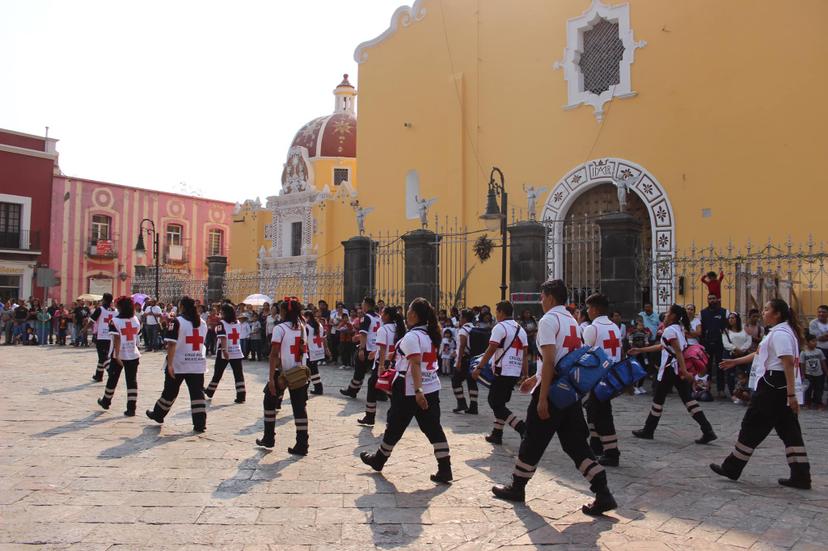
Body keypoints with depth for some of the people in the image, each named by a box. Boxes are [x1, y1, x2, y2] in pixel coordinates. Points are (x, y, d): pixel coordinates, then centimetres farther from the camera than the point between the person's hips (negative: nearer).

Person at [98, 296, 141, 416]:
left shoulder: (115, 321, -11)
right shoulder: (136, 319, 1)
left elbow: (117, 339, -19)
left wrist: (117, 356, -22)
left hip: (119, 355, -2)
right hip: (133, 355, 2)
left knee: (113, 379, 17)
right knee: (132, 381, 3)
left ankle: (106, 401, 38)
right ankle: (131, 408, -1)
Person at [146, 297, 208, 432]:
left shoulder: (177, 321, -9)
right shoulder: (202, 323, 9)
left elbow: (172, 344, -15)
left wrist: (169, 364, -16)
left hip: (178, 364, -3)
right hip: (198, 365, 4)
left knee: (170, 392, 14)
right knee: (197, 393, 2)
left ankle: (158, 414, 34)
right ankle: (200, 423, -2)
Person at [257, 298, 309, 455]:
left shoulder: (280, 328, -9)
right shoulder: (302, 327, 7)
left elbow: (274, 354, -14)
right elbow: (303, 350, 9)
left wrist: (271, 378, -16)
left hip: (283, 373, -4)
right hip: (300, 372, 4)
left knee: (269, 402, 17)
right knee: (300, 407, 4)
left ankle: (268, 438, 23)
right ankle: (302, 445, 3)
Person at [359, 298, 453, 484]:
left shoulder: (412, 336, -15)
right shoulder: (430, 335, 9)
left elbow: (416, 364, -25)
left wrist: (418, 391, -32)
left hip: (410, 390, -7)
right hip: (431, 388, 7)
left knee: (395, 427, 10)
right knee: (433, 428, 5)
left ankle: (379, 460, 28)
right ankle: (445, 470, 1)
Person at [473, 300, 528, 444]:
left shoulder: (500, 327, -9)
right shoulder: (520, 329, 15)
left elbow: (491, 350, -16)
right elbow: (525, 354, 12)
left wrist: (479, 368, -13)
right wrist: (525, 375, 13)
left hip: (503, 372, -8)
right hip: (516, 373, 8)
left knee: (496, 404, -3)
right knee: (499, 402, 19)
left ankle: (523, 429, -14)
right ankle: (497, 434, 21)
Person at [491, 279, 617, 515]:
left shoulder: (549, 320, -12)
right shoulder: (572, 321, 16)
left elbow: (549, 361, -20)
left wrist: (542, 398, -20)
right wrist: (535, 378, 30)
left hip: (552, 391, -8)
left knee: (533, 441, 7)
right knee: (576, 444, 10)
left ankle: (517, 487, 22)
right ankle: (603, 494, 3)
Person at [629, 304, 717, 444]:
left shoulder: (669, 330, -13)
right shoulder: (679, 328, 16)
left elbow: (678, 351, -22)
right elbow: (662, 346, 21)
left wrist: (684, 370, -28)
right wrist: (640, 350, 22)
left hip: (670, 369, -8)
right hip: (680, 369, 8)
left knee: (658, 399, 4)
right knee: (687, 398, 6)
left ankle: (648, 431, 15)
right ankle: (707, 431, 0)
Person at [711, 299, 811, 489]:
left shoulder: (780, 333, -16)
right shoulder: (779, 332, 18)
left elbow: (788, 364, -23)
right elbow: (761, 354, 27)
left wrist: (791, 394, -26)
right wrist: (736, 361, 29)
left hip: (773, 388, -10)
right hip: (782, 390, 10)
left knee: (753, 427, -1)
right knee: (789, 431, 9)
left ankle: (732, 468, 10)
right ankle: (801, 477, 11)